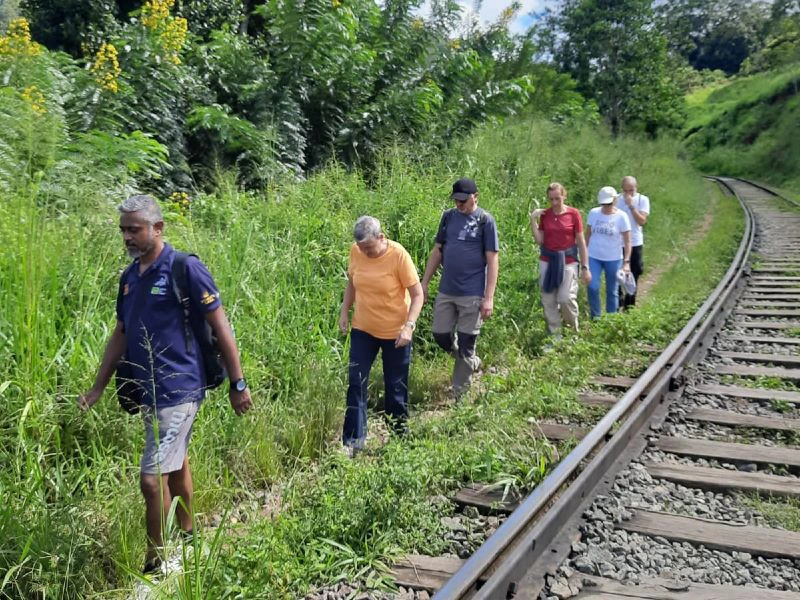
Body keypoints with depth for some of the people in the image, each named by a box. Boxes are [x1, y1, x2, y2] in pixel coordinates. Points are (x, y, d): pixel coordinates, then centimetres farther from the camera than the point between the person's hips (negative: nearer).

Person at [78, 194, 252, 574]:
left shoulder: (185, 269, -13)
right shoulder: (129, 276, 9)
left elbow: (221, 328, -11)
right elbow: (120, 335, 16)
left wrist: (238, 385, -11)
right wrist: (97, 388, 15)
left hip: (177, 391, -7)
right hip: (148, 392, 8)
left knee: (152, 479, -7)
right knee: (176, 465, 20)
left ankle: (154, 561, 11)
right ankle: (187, 537, 36)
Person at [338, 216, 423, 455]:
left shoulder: (398, 255, -19)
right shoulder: (356, 251, -6)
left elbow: (417, 294, -15)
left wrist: (409, 326, -26)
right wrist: (345, 312, 4)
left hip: (395, 333, -3)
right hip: (362, 329, 4)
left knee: (395, 388, 9)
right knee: (356, 383, 0)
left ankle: (398, 436, 29)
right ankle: (353, 440, 9)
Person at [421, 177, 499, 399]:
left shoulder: (485, 221, -7)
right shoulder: (448, 217, 7)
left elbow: (492, 260, -9)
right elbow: (437, 251, 13)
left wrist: (489, 298, -14)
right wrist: (424, 283, 8)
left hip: (472, 295, -5)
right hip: (446, 291, 5)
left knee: (466, 346, 3)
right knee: (440, 335, 9)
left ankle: (459, 395, 18)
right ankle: (472, 362, 37)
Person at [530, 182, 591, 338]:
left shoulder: (573, 213, -4)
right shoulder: (544, 214, 3)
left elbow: (581, 242, -1)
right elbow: (539, 240, 0)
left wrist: (585, 267, -3)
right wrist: (533, 220, -8)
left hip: (568, 261, -3)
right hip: (547, 261, 3)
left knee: (566, 299, -9)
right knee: (548, 301, 4)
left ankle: (573, 330, 19)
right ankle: (555, 335, 16)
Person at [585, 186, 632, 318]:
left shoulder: (621, 216, -7)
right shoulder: (593, 213, -1)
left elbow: (627, 241, -5)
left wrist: (626, 262, -11)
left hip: (613, 259, -1)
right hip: (593, 257, 1)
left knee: (612, 291, 8)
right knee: (592, 287, -9)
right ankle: (595, 318, 8)